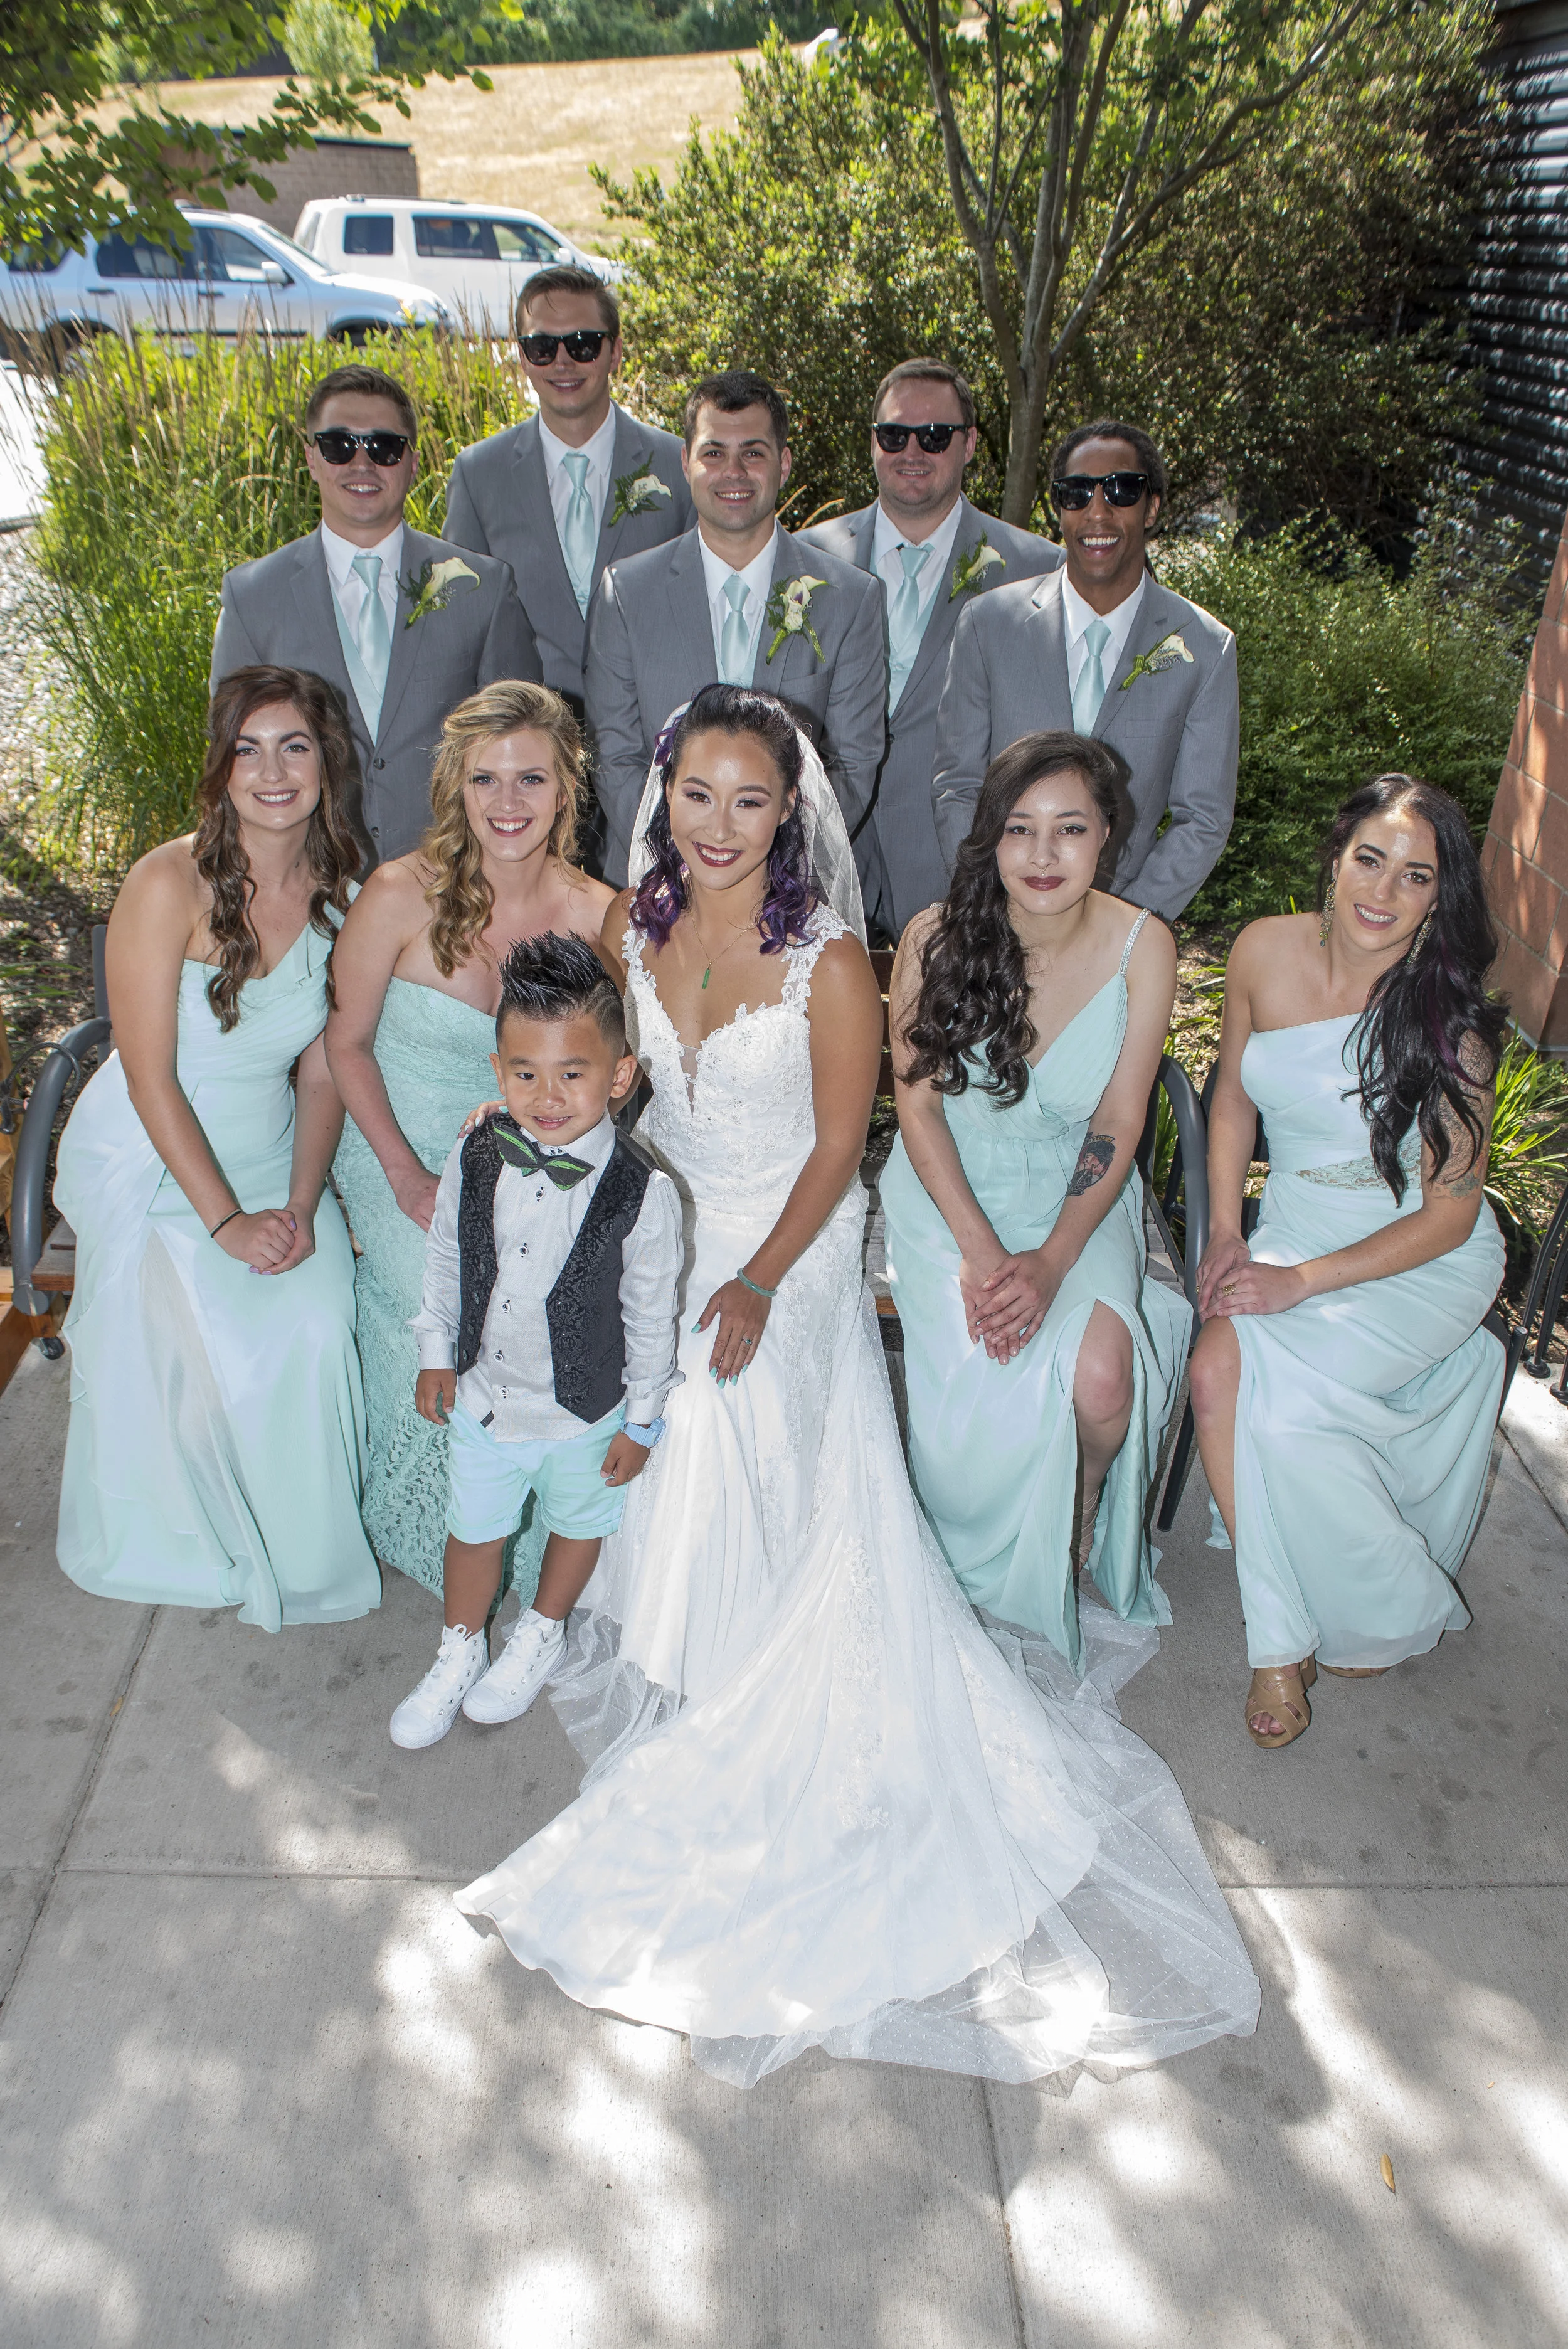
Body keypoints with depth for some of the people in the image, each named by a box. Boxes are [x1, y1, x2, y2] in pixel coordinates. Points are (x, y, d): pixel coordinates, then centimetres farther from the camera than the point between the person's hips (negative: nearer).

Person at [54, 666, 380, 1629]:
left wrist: (301, 1206, -10)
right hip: (152, 1167, -4)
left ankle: (296, 1546, 10)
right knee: (197, 1359, -16)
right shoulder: (170, 883, -17)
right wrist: (225, 1221, -17)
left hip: (271, 1159, 4)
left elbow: (323, 1072, 1)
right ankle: (197, 1548, 14)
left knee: (317, 1322, -14)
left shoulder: (341, 896, -2)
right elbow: (150, 1077, -16)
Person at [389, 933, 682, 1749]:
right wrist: (436, 1352, 8)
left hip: (586, 1411, -2)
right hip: (482, 1396, 2)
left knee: (577, 1523, 24)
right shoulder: (473, 1161, -16)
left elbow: (652, 1316, -14)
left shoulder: (643, 1194, -26)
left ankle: (541, 1636, 53)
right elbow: (444, 1259, 2)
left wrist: (641, 1419, -7)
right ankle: (459, 1653, 48)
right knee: (473, 1528, 22)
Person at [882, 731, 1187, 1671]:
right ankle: (980, 1568, 11)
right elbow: (919, 1109, -7)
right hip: (951, 1193, 0)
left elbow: (1117, 1128, -8)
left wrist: (1051, 1261, -21)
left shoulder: (1142, 947, -11)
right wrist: (982, 1253, -19)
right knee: (978, 1389, -24)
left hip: (1079, 1196, 1)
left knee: (1100, 1379, -24)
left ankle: (1081, 1525, 14)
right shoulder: (935, 938, -12)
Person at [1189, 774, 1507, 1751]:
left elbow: (1449, 1215, -13)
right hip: (1290, 1229, 4)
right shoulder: (1266, 952, -6)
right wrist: (1225, 1232, -3)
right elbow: (1235, 1097, 9)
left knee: (1237, 1366, -28)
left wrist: (1303, 1280, -22)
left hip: (1426, 1263, -4)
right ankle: (1287, 1638, -11)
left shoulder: (1451, 1019, -17)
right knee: (1219, 1368, -26)